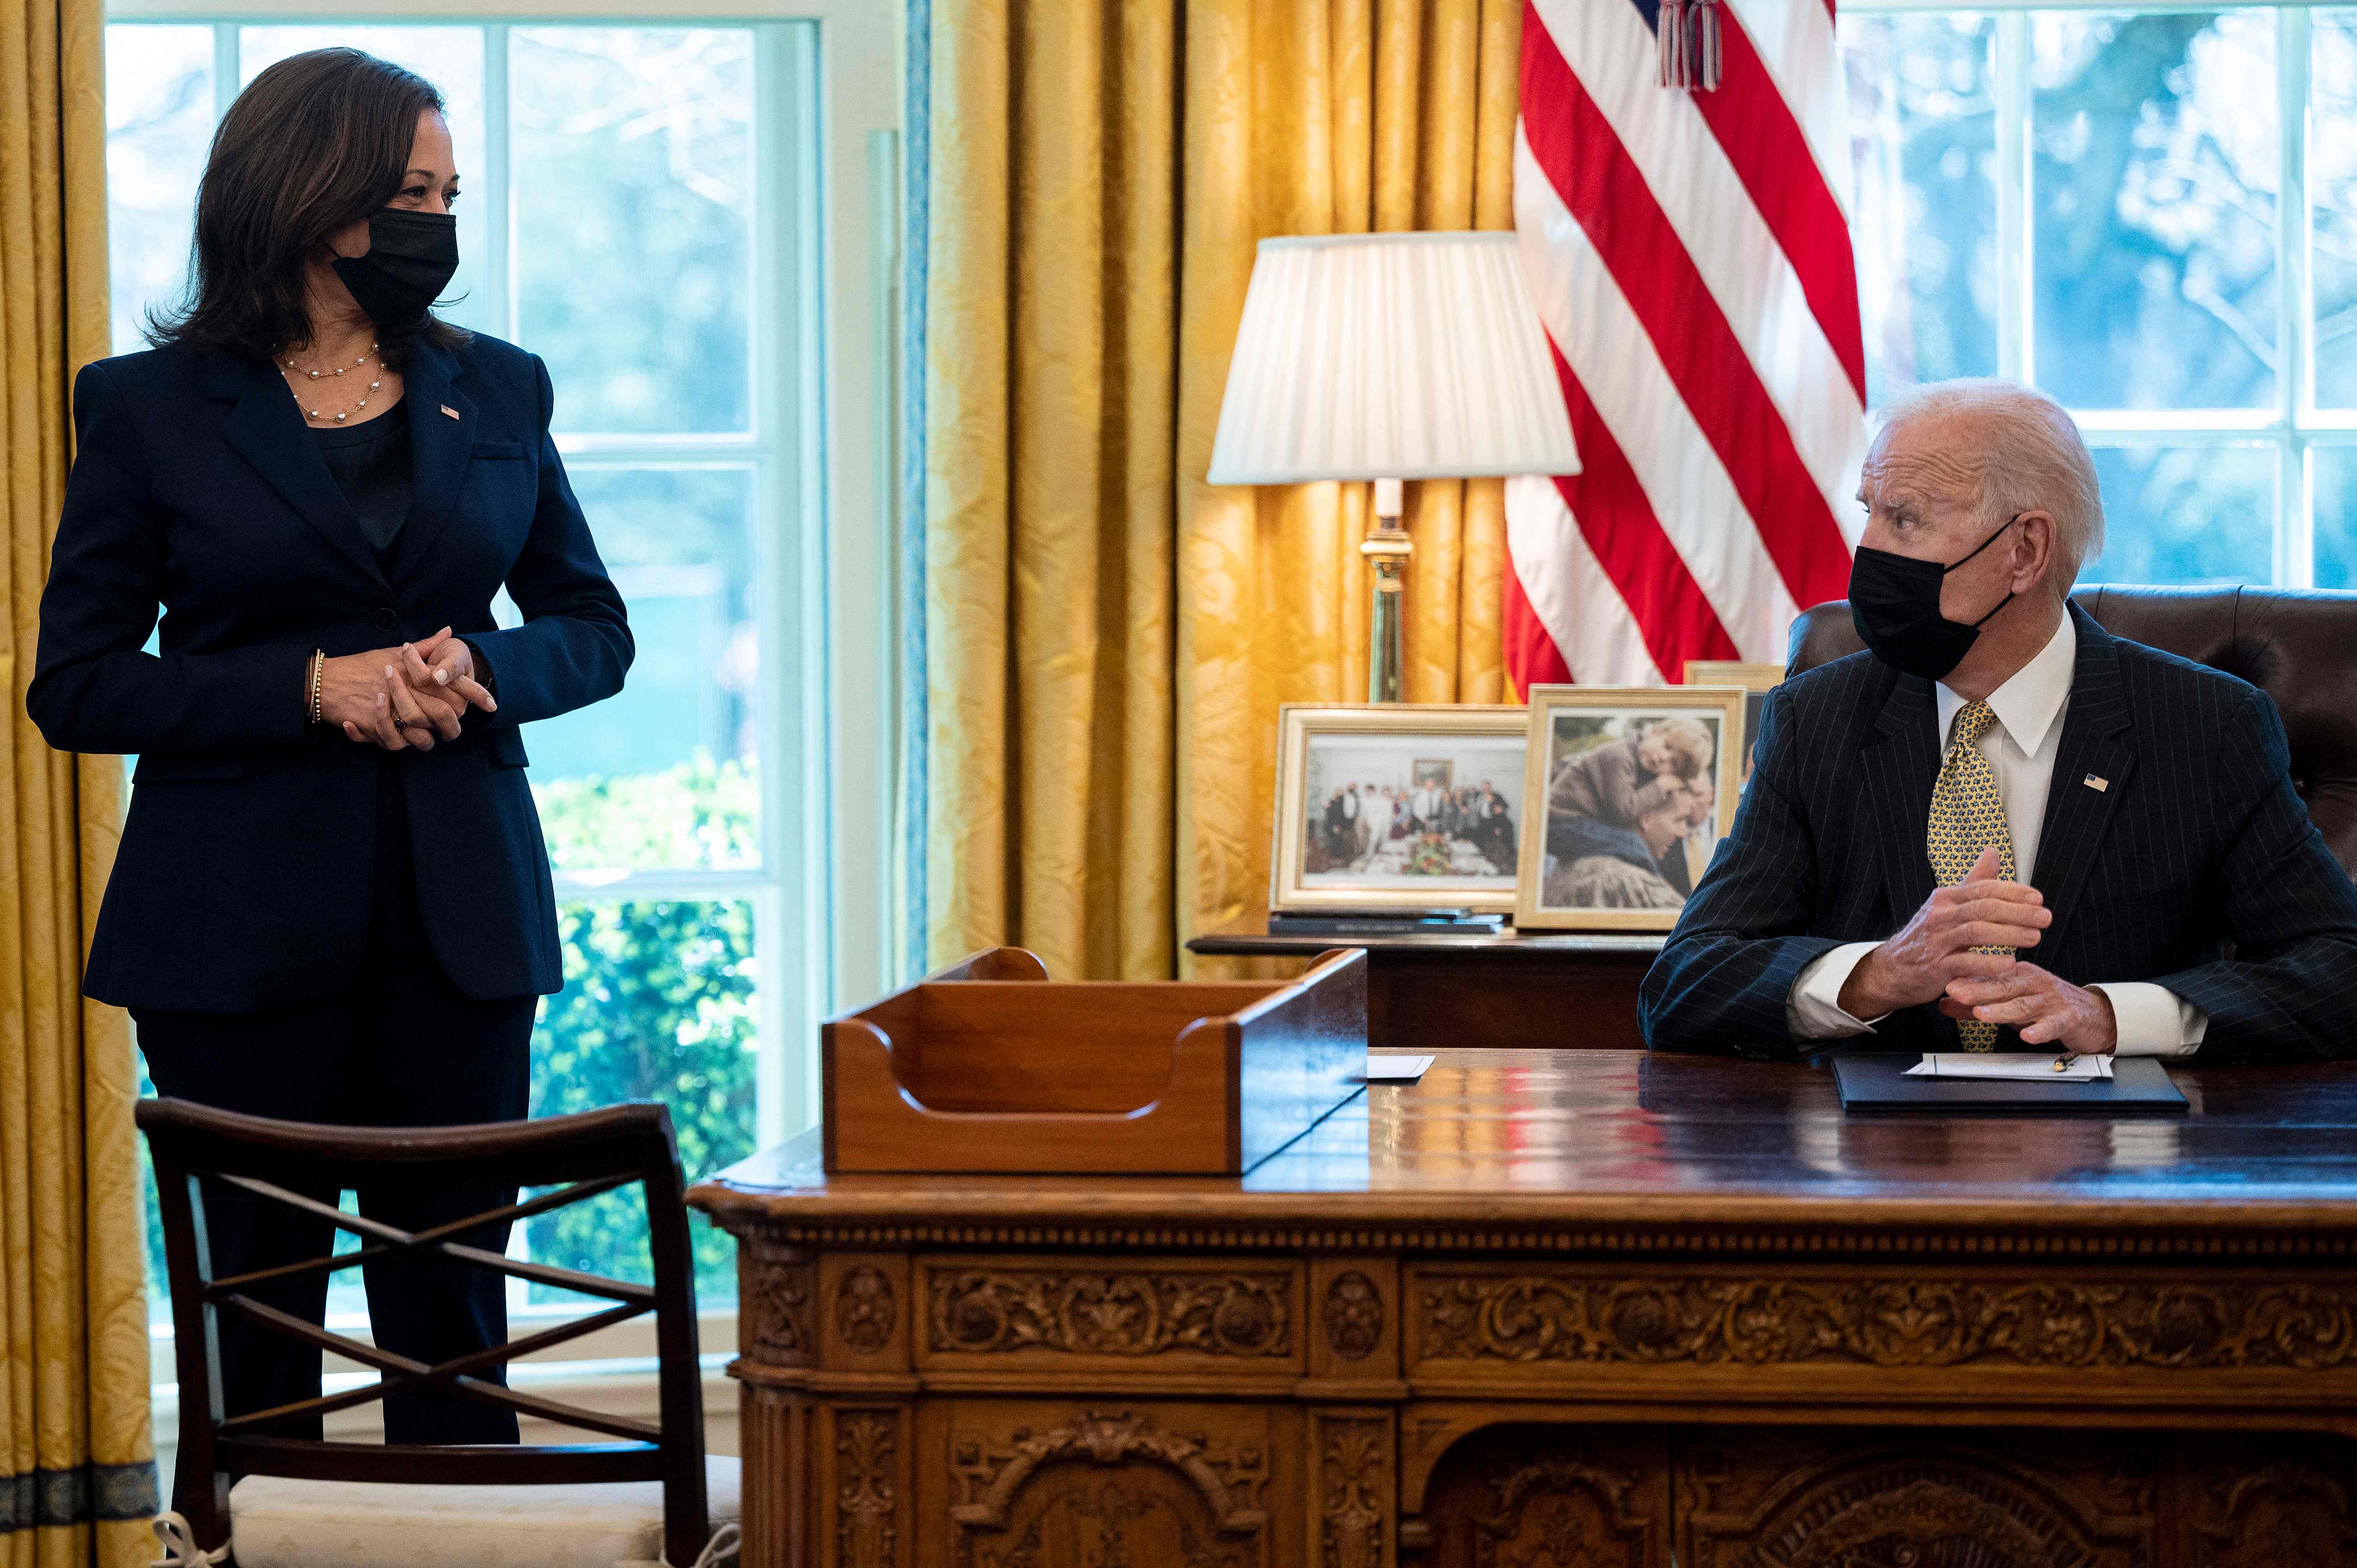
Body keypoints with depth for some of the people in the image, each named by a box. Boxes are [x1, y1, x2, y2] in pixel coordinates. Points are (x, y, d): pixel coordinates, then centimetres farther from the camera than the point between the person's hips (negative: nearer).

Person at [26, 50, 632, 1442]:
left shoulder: (497, 390, 10)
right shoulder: (151, 408, 0)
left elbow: (596, 629, 15)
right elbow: (76, 685, -2)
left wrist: (480, 669, -7)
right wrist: (308, 686, -14)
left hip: (462, 914, 3)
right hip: (244, 925, -2)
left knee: (453, 1304, 4)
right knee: (257, 1307, 2)